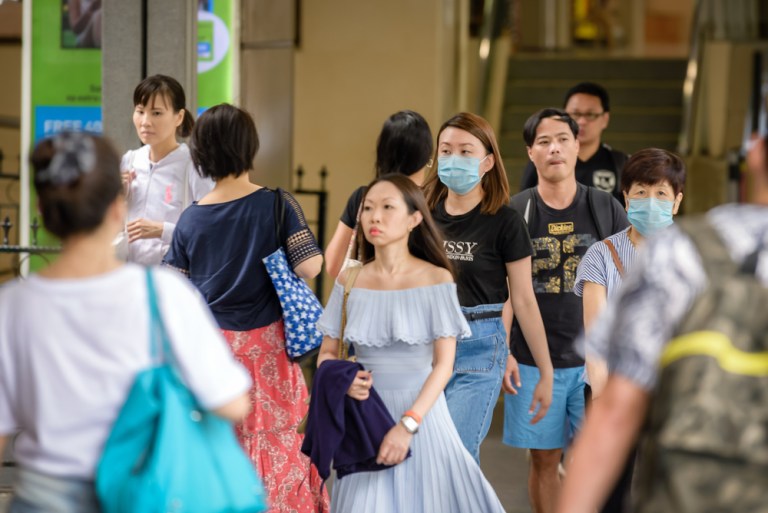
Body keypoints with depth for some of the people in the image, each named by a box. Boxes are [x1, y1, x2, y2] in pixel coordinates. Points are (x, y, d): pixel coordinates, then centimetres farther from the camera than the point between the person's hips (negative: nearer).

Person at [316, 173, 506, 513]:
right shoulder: (349, 281, 2)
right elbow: (326, 354, 8)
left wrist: (408, 424, -20)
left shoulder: (436, 280, -6)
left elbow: (443, 365, -9)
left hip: (421, 412, -2)